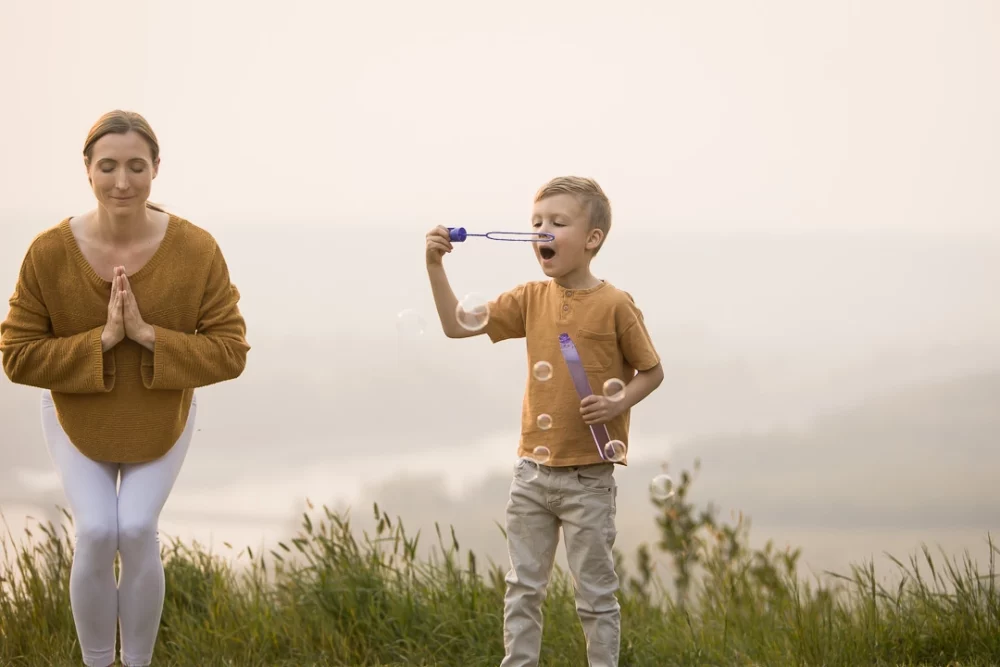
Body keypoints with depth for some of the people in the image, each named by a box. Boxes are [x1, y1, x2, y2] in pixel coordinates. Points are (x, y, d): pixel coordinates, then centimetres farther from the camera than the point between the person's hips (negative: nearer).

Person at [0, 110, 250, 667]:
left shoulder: (196, 250, -24)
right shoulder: (50, 252, -24)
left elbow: (231, 353, -19)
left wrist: (149, 334, -31)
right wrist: (102, 338, -29)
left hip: (161, 422, 0)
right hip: (77, 421, 0)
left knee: (137, 530, -14)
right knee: (96, 533, -14)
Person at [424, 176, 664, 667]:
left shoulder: (614, 305, -10)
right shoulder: (531, 299, 3)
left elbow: (652, 371, -1)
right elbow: (457, 326, 1)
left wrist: (617, 405, -19)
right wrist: (435, 265, -10)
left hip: (588, 477, -5)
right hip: (533, 471, 5)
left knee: (595, 593, 4)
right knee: (523, 587, 11)